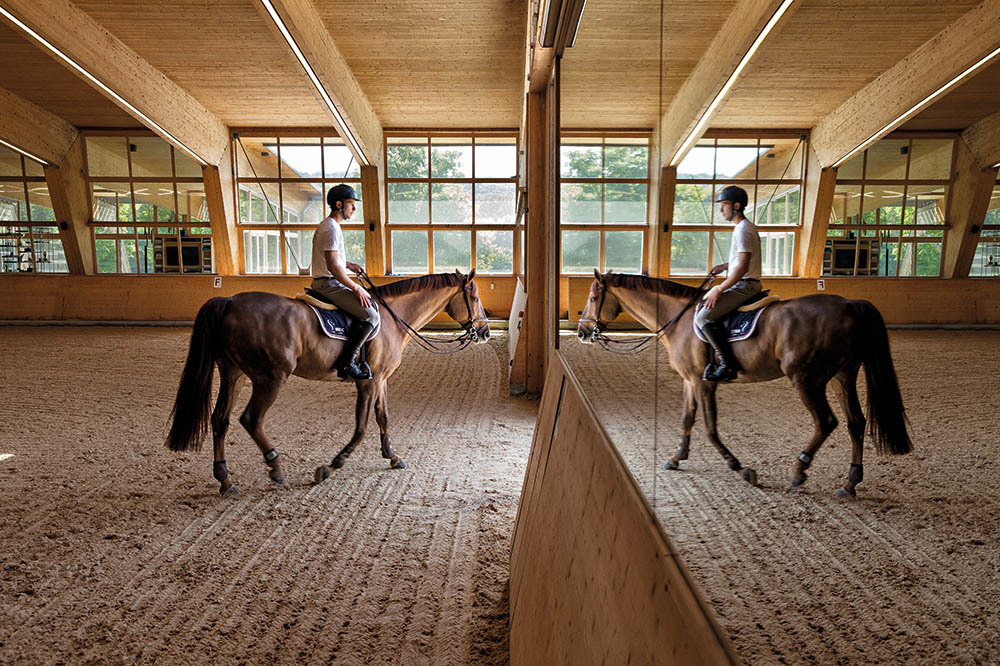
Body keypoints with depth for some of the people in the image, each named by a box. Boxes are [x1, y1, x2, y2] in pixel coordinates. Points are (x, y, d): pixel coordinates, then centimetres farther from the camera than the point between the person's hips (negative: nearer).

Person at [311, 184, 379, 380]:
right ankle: (346, 364, -19)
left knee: (371, 303, 19)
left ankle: (356, 355, 20)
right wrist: (356, 287, -18)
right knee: (370, 316, -21)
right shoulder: (331, 229, -17)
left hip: (328, 283, 11)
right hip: (329, 285, -11)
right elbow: (332, 265, -23)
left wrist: (349, 265, 16)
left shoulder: (328, 226, 17)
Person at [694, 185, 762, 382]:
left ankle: (729, 365, -20)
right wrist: (724, 266, 18)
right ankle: (720, 357, 22)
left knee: (704, 317, -21)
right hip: (744, 285, 11)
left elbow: (743, 267, -24)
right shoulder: (743, 227, 17)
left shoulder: (743, 230, -16)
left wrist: (719, 289, -21)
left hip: (744, 286, -11)